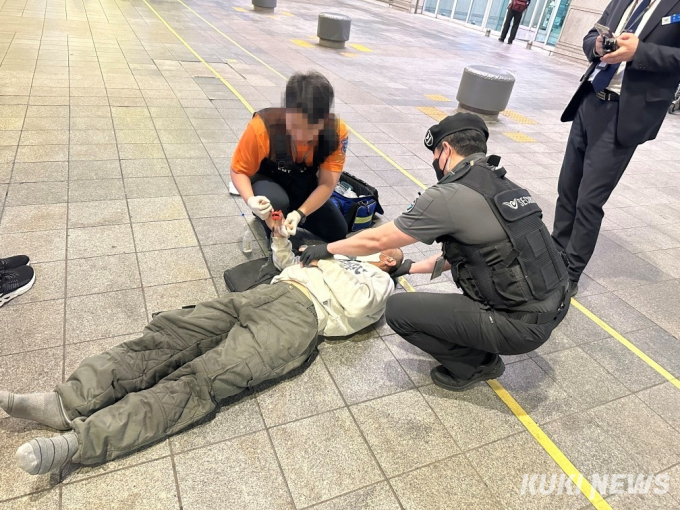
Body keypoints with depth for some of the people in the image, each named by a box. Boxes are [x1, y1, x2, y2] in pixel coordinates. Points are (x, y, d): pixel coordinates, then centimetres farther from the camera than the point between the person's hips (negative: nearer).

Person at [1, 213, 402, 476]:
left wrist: (327, 265, 3)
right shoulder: (342, 254, 37)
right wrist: (279, 234, 23)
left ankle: (80, 440, -35)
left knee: (202, 380, -26)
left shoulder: (380, 282, 18)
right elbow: (289, 263, 39)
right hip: (269, 292, 7)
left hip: (301, 316, -7)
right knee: (166, 336, -14)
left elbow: (358, 308, -5)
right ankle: (66, 402, -19)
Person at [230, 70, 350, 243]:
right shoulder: (262, 127, -36)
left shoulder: (337, 131, -29)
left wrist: (300, 214, -42)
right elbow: (239, 171, -22)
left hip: (304, 186, 3)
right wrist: (250, 200, -42)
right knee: (276, 202, -37)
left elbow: (327, 184, -27)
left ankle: (291, 211, 21)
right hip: (267, 180, -3)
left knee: (338, 233, 0)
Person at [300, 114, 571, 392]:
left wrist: (326, 249, 9)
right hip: (553, 308, 8)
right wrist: (410, 267, 29)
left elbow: (377, 240, -7)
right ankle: (484, 355, 22)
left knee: (398, 309, -3)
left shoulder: (449, 195, -15)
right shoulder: (505, 187, 10)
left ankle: (472, 365, 12)